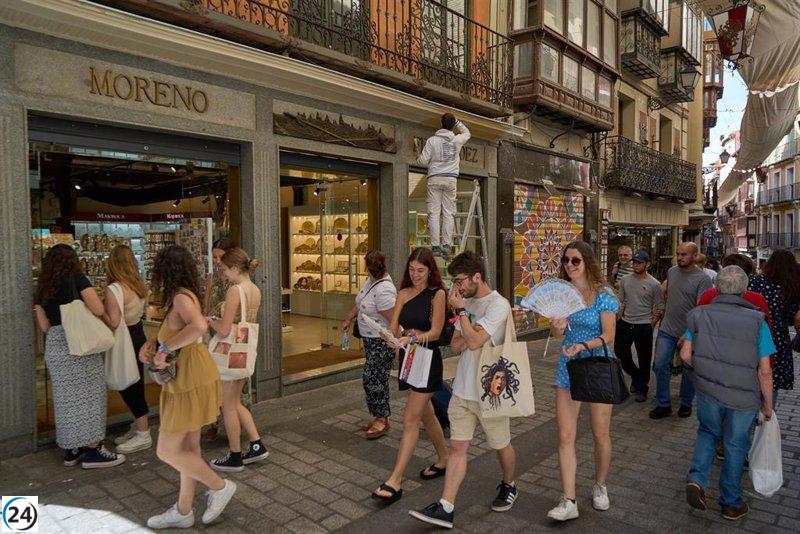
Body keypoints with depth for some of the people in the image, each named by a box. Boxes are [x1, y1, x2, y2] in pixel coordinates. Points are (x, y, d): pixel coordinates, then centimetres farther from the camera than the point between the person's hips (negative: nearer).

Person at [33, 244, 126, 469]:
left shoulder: (42, 289, 12)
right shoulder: (77, 279, -3)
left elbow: (45, 326, 10)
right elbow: (98, 310, -11)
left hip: (54, 346, 6)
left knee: (66, 397, 13)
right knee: (88, 396, 1)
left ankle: (71, 450, 22)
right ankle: (93, 451, 5)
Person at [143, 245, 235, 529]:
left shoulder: (181, 297, -19)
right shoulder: (184, 296, 11)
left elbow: (199, 326, -39)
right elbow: (172, 335, 18)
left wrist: (163, 350, -30)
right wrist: (151, 345, -2)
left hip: (191, 383, -9)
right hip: (186, 381, 9)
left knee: (167, 451, 1)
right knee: (188, 447, 17)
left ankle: (219, 487, 16)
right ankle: (183, 511, 30)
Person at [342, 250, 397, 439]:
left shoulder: (383, 290, -27)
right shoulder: (371, 281, 4)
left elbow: (393, 320, -26)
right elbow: (360, 303, 20)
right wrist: (349, 319, 22)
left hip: (382, 341, -10)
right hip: (370, 339, 10)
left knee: (372, 379, -5)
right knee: (377, 379, 15)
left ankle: (381, 419, 9)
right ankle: (381, 417, 26)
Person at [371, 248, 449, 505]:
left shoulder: (437, 294, -8)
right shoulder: (404, 293, 7)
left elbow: (435, 331, -14)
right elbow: (393, 327, -1)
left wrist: (411, 337, -30)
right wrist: (392, 336, -23)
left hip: (428, 360, -7)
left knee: (410, 419, -7)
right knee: (426, 414, 19)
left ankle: (395, 481, -3)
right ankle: (444, 460, 39)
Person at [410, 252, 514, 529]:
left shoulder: (498, 305, -16)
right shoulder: (466, 302, 8)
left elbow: (474, 342, -25)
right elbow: (455, 346, 8)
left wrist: (460, 310, -15)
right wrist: (467, 338, -13)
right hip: (463, 389, 6)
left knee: (501, 445, 15)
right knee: (457, 446, 4)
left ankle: (508, 486, 41)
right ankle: (445, 508, 7)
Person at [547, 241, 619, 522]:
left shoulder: (603, 296, -9)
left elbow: (609, 336, -11)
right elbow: (557, 332, 2)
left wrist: (583, 345, -28)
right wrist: (558, 326, -22)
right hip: (568, 368, 3)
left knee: (601, 434, 12)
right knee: (565, 436, -2)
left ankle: (599, 486, 36)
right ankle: (568, 501, 4)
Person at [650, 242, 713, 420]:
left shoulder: (703, 279, -13)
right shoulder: (671, 271, 4)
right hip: (667, 330, 4)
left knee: (689, 370, 11)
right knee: (660, 366, 1)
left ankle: (686, 404, 29)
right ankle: (663, 405, 12)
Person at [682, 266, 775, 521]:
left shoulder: (700, 315, -5)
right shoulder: (757, 321, -10)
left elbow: (686, 354, -5)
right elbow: (764, 370, -10)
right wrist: (768, 403, 4)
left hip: (708, 391, 1)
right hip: (744, 397, -1)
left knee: (708, 433, 24)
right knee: (735, 445, 15)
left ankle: (696, 479, 4)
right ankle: (731, 503, 29)